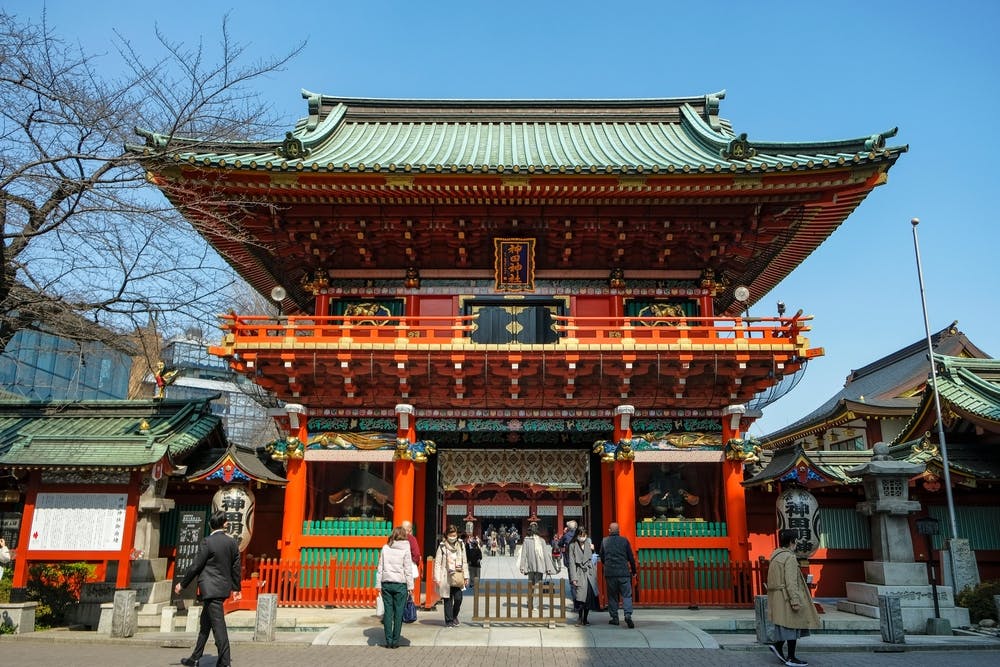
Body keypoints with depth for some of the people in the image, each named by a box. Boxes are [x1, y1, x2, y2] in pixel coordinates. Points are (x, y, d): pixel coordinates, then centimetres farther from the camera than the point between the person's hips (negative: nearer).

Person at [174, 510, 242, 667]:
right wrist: (235, 588, 23)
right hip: (223, 588, 7)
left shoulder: (207, 542, -12)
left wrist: (182, 584, 5)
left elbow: (195, 566, -9)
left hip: (210, 588, -7)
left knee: (218, 624, -7)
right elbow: (235, 568, 12)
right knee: (205, 623, 19)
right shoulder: (233, 543, 6)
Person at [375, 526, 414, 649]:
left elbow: (380, 568, 5)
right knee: (399, 612, 4)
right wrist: (410, 586, 1)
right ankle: (395, 641, 6)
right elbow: (408, 569, -3)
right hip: (400, 584, -2)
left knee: (388, 612, 7)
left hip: (386, 583, 2)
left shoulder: (385, 548, 4)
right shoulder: (405, 549, -3)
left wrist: (378, 584, 10)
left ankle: (388, 641, 8)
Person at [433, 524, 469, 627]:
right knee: (448, 599, 3)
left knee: (458, 598, -2)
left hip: (458, 577, 2)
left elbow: (464, 562, 12)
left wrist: (466, 576, 9)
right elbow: (437, 563, -2)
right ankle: (449, 621, 17)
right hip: (446, 577, -2)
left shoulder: (461, 545, 6)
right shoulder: (442, 546, -3)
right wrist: (437, 578, -7)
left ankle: (454, 616, 25)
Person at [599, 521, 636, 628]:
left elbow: (602, 557, 13)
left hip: (609, 573, 1)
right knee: (626, 595, 2)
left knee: (612, 596, 11)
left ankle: (614, 617, 12)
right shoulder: (624, 541, 1)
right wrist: (633, 571, 18)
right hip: (624, 572, -1)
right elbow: (631, 557, 5)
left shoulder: (604, 541, 4)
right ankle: (628, 614, -16)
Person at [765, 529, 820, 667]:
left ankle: (777, 645, 14)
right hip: (787, 597, -9)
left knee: (788, 626, 17)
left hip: (778, 597, 9)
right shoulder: (789, 557, -16)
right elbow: (790, 581, -21)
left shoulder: (775, 556, 12)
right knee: (793, 626, 0)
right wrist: (795, 601, -20)